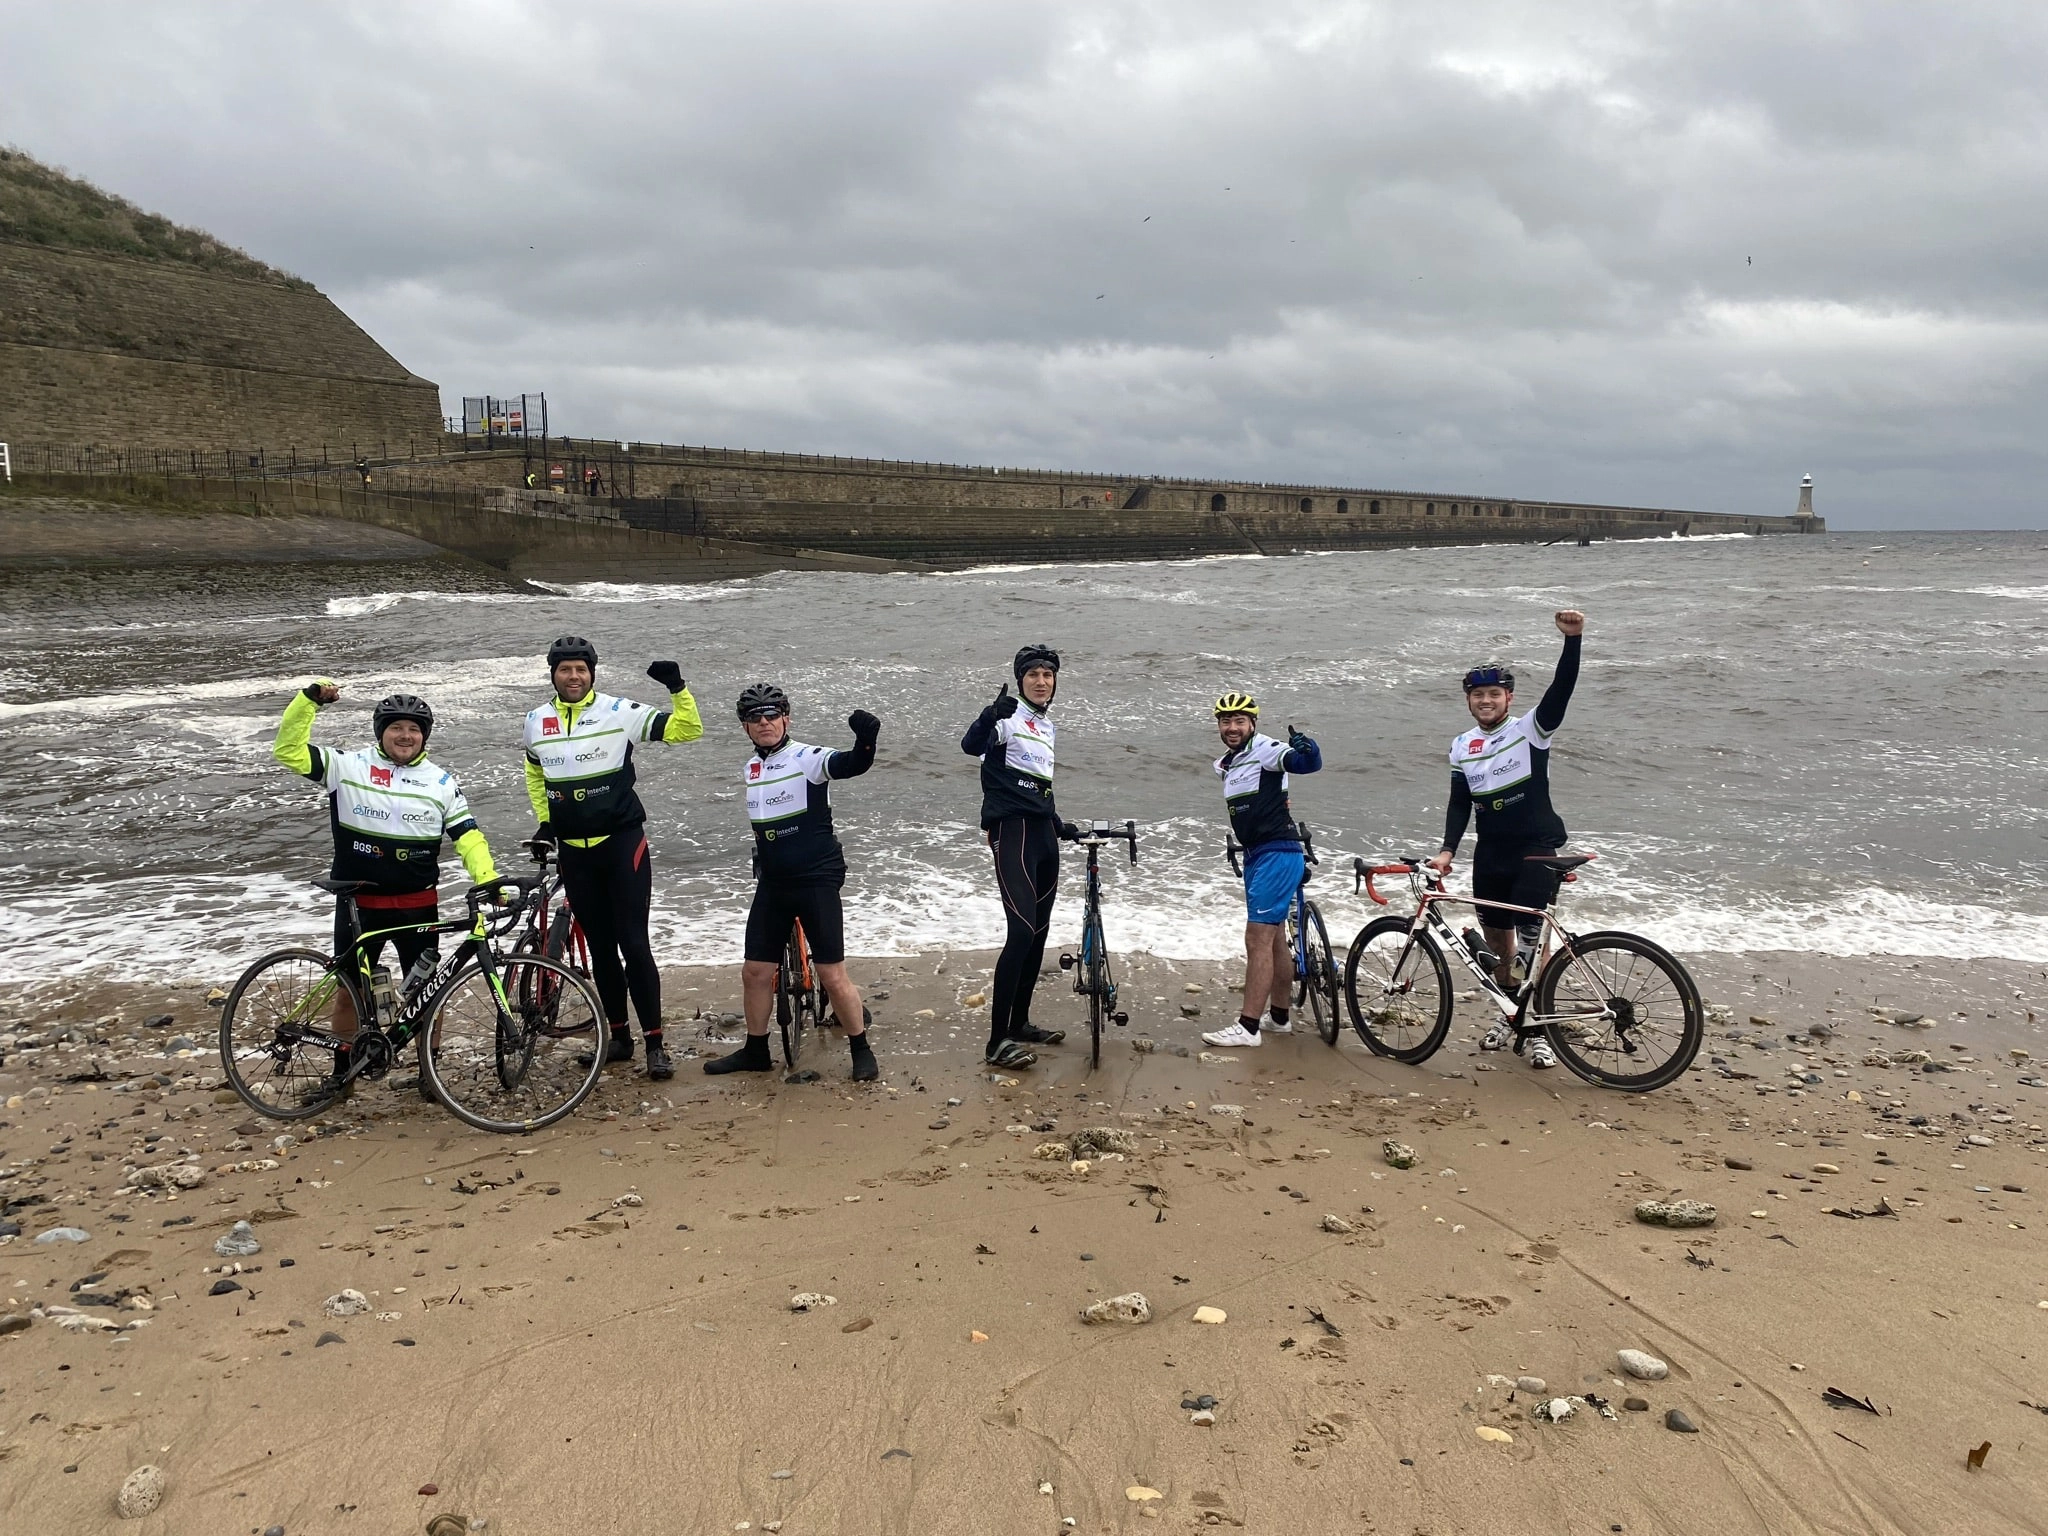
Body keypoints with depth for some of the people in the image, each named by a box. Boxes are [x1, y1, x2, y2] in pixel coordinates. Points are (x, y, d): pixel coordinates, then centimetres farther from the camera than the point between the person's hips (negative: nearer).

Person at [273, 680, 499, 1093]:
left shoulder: (441, 782, 1)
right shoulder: (349, 765, -3)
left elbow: (467, 835, -2)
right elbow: (289, 751, -9)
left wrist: (487, 878, -17)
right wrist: (308, 699, -19)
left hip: (418, 906, 1)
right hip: (359, 904, -1)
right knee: (349, 989, 10)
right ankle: (342, 1071, 27)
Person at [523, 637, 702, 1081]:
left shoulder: (620, 711, -7)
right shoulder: (536, 722, 6)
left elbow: (687, 730, -10)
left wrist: (678, 688, -24)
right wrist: (544, 820, 15)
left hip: (622, 842, -4)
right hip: (573, 851, 4)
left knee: (634, 944, -7)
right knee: (600, 948, 11)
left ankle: (654, 1042, 0)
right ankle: (619, 1036, 23)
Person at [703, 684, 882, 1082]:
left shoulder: (807, 759, -13)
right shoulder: (750, 770, 8)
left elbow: (852, 765, -33)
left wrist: (866, 741, -53)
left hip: (816, 881, -6)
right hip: (772, 884, 7)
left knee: (832, 975, -4)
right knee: (755, 972, 10)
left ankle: (861, 1051, 12)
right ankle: (755, 1051, 27)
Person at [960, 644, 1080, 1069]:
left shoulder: (1046, 727, 18)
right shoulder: (1009, 717, -7)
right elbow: (971, 745, -28)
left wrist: (1060, 825, 29)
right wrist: (990, 716, -46)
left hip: (1042, 833, 9)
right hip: (1012, 831, -9)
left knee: (1039, 933, 12)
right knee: (1022, 932, -15)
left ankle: (1020, 1023, 25)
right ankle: (997, 1042, -13)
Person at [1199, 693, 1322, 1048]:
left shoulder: (1264, 750, -13)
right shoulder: (1223, 766, 13)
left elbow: (1309, 764, -29)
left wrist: (1305, 748, -48)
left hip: (1278, 855, -9)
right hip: (1256, 856, 9)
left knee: (1258, 940, -10)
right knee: (1275, 939, 18)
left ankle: (1248, 1027, -8)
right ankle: (1279, 1017, 29)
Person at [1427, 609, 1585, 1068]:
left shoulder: (1531, 730, -8)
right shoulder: (1462, 747, 5)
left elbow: (1560, 690, -24)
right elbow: (1460, 803, 7)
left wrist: (1572, 639, -38)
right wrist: (1447, 850, -7)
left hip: (1535, 852, -5)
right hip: (1490, 855, 5)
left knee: (1532, 941, -8)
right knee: (1497, 939, 13)